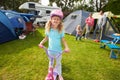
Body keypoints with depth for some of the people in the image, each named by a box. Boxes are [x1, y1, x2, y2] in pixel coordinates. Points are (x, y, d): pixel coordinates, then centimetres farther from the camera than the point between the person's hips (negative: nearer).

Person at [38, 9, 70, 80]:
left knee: (58, 63, 18)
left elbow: (63, 40, -10)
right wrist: (41, 42, -10)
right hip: (50, 50, 2)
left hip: (58, 51, -2)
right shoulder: (48, 29, -9)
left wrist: (66, 47, -25)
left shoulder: (61, 30, -15)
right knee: (51, 62, 24)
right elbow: (46, 38, 5)